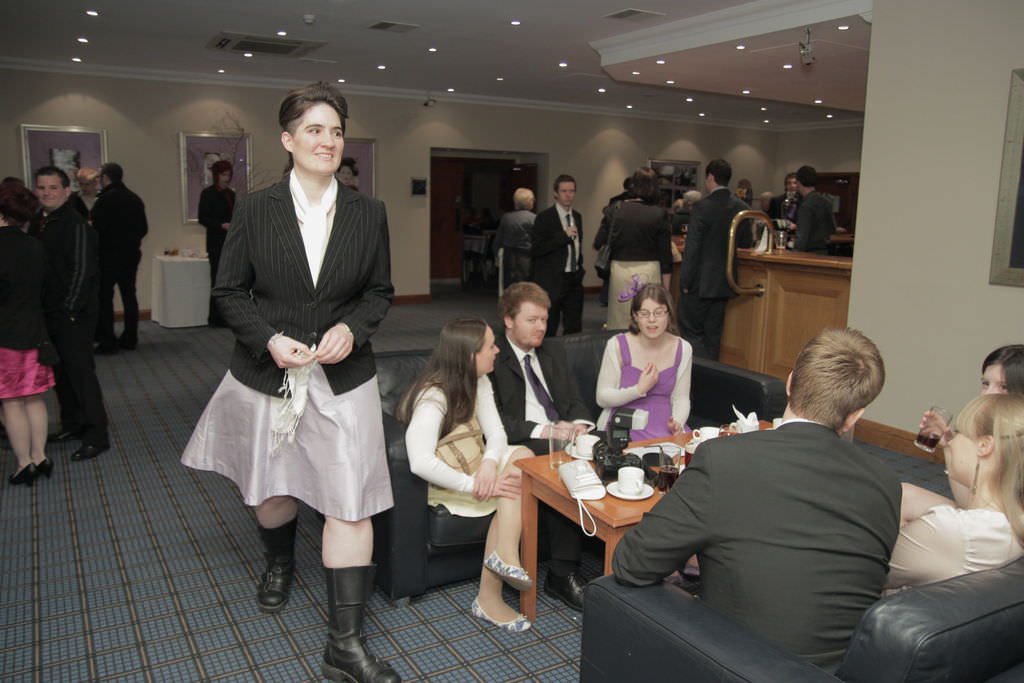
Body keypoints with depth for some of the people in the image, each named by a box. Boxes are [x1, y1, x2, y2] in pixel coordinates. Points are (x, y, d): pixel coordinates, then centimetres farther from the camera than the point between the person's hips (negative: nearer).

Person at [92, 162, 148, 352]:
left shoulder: (104, 199, -13)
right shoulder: (135, 199, 9)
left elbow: (97, 229, -18)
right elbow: (144, 229, 12)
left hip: (109, 256, -7)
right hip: (131, 255, 7)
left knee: (104, 297, -1)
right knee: (129, 295, 11)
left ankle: (107, 341, -1)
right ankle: (130, 338, 15)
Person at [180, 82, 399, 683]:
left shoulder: (369, 213, -1)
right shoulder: (257, 209, -5)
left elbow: (380, 291, 6)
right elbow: (230, 291, 0)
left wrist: (352, 328, -13)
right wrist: (270, 339, -15)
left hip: (343, 378, 0)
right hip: (268, 374, 1)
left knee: (351, 502, -5)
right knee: (274, 491, 19)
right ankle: (280, 562, 55)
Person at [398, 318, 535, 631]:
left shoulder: (479, 382, 5)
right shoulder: (433, 396, -20)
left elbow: (496, 434, -4)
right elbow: (421, 463, -31)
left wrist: (490, 463, -26)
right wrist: (475, 485, -31)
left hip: (475, 466, 8)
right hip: (442, 484, -8)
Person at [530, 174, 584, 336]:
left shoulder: (577, 217, 12)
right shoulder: (544, 218, -9)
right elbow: (536, 249, -16)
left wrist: (580, 268, 18)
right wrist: (564, 236, -20)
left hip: (574, 279, 6)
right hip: (552, 281, -6)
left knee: (574, 328, 9)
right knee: (548, 330, 1)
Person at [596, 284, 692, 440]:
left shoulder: (683, 349, 3)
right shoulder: (617, 345, -7)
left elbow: (681, 398, 9)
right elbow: (602, 398, -5)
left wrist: (678, 423, -11)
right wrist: (640, 390, -16)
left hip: (665, 424, 3)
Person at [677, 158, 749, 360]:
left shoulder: (702, 207, -15)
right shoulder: (741, 208, 3)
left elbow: (692, 248, -16)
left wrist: (685, 281, -11)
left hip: (700, 283, -6)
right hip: (724, 283, 6)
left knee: (691, 331, 3)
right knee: (713, 334, 14)